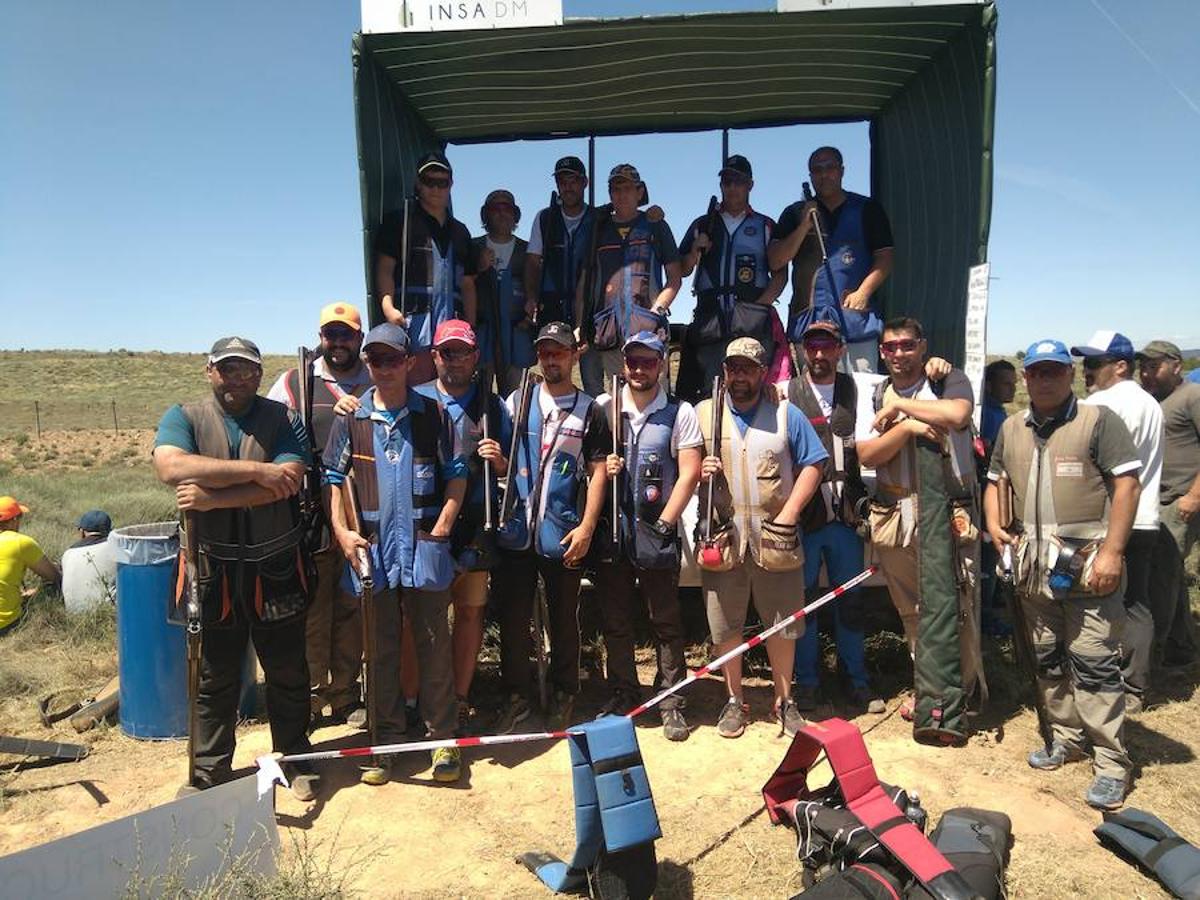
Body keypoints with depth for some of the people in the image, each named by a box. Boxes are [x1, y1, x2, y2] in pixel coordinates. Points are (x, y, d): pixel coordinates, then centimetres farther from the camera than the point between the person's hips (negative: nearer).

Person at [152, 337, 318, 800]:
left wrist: (211, 497, -21)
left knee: (288, 672, 12)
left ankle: (296, 759, 30)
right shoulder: (183, 418, 1)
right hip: (213, 570, 0)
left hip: (276, 569, 0)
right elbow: (171, 467, -20)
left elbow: (289, 480, -16)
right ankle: (210, 773, 29)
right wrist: (255, 470, -23)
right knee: (215, 678, 13)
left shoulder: (282, 419, 0)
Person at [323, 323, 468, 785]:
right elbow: (334, 479, 7)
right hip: (371, 548, 2)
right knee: (380, 648, 11)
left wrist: (442, 527, -5)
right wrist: (341, 530, -5)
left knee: (434, 645, 6)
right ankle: (385, 741, 24)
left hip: (425, 546, -1)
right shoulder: (351, 418, 5)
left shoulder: (432, 414, 2)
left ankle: (443, 738, 19)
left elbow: (457, 475, 3)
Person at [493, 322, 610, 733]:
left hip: (563, 535, -2)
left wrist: (586, 527, -9)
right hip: (516, 531, 2)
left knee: (564, 619, 10)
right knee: (513, 616, 9)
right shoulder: (517, 402, 9)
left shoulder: (589, 411, 3)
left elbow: (597, 472, 0)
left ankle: (564, 697, 25)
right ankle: (515, 695, 24)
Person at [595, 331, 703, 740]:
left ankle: (671, 703, 16)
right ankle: (622, 696, 26)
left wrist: (664, 524, -9)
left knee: (666, 621, 4)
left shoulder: (680, 413, 0)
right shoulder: (603, 407, 6)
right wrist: (600, 468, -9)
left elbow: (689, 474, -4)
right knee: (615, 620, 11)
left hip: (657, 530, -2)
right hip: (610, 528, 3)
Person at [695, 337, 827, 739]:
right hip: (721, 539, 1)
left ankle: (784, 700, 28)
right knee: (724, 625, 8)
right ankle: (735, 701, 26)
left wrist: (789, 513, -8)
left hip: (775, 539, 0)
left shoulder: (787, 415, 4)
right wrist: (699, 472, -12)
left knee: (783, 623, 9)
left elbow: (812, 465, 2)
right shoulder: (703, 414, 7)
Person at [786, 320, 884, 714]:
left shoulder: (856, 389, 8)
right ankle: (806, 680, 23)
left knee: (850, 600, 13)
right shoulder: (787, 395, 0)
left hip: (845, 514, 2)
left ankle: (858, 680, 28)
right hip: (802, 514, -2)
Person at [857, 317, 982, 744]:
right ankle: (935, 693, 22)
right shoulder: (876, 396, 13)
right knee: (913, 611, 10)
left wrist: (900, 403, -9)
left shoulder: (949, 381, 3)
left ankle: (942, 705, -3)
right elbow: (866, 454, 2)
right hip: (894, 514, 4)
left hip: (946, 514, -4)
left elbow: (956, 414, -20)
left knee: (947, 606, -10)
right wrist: (907, 426, -12)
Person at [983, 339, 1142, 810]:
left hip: (1086, 563, -6)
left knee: (1094, 663, -4)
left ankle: (1111, 761, 7)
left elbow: (1126, 484, -9)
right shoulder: (1012, 428, 13)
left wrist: (1111, 551, -16)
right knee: (1048, 660, 15)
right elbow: (995, 480, 23)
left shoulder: (1098, 420, -4)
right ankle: (1067, 738, 31)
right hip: (1034, 564, 6)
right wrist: (994, 523, 4)